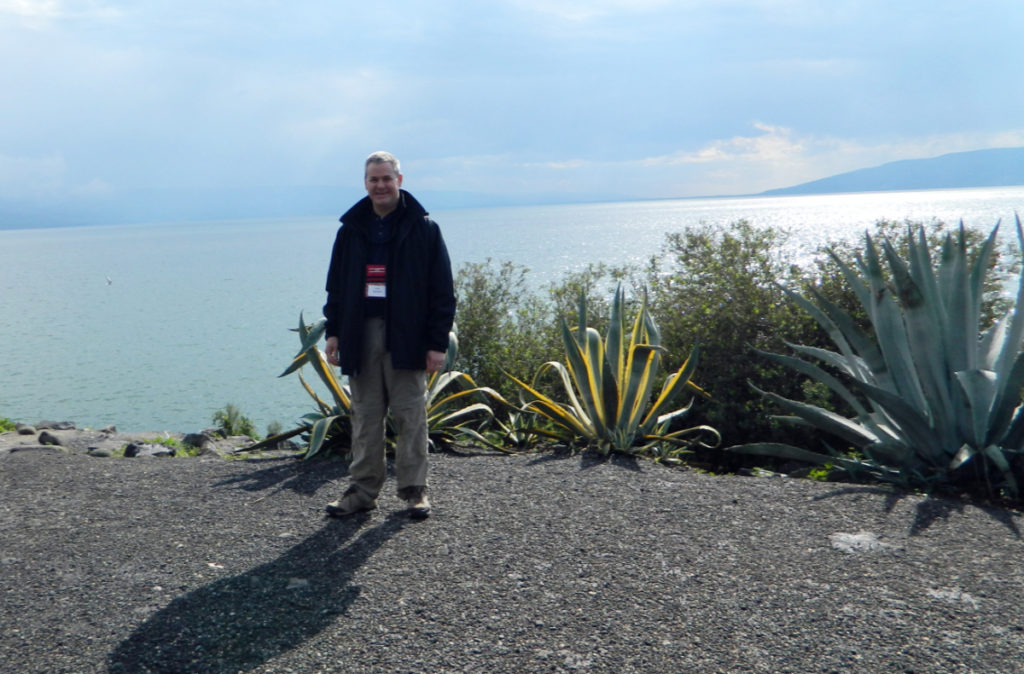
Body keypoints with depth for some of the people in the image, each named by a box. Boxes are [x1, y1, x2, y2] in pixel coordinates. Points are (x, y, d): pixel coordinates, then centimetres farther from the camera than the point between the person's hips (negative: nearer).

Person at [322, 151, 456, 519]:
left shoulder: (423, 228, 2)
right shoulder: (350, 229, 12)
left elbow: (442, 291, -1)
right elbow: (336, 285, 18)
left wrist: (437, 342, -7)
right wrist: (333, 331, 9)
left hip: (405, 337, -3)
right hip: (360, 335, 3)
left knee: (411, 415, 1)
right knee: (365, 417, 7)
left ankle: (414, 490, 12)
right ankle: (362, 489, 15)